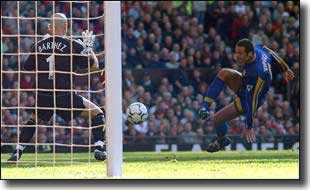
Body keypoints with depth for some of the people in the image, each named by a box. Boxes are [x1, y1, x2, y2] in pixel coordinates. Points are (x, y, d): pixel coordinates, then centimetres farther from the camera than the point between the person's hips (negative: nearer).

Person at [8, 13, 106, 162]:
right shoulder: (73, 45, -4)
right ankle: (99, 149, -1)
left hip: (43, 97, 3)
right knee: (97, 113, 12)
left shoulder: (39, 46, 5)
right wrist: (88, 46, 16)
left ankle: (17, 152, 18)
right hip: (65, 96, -3)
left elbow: (27, 68, 19)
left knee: (33, 120, 30)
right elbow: (94, 66, 2)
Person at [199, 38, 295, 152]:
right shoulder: (257, 49, -22)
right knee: (223, 73, -15)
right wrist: (285, 69, 19)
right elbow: (272, 55, -1)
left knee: (217, 119, -2)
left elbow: (252, 100, -37)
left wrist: (249, 127, -29)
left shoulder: (257, 74, -44)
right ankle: (205, 106, -9)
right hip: (244, 84, 8)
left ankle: (222, 140, 31)